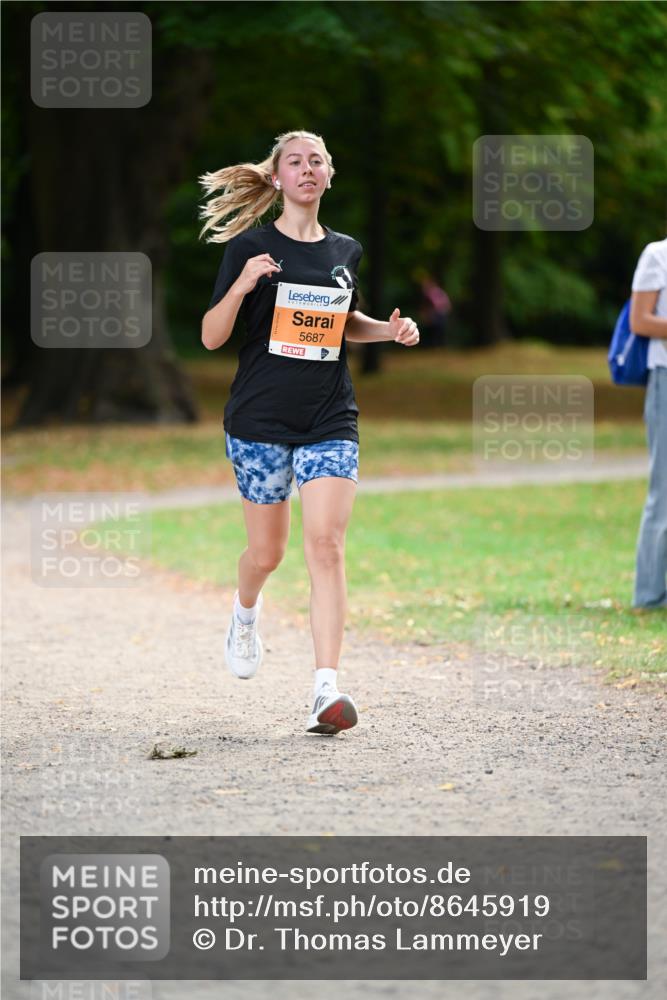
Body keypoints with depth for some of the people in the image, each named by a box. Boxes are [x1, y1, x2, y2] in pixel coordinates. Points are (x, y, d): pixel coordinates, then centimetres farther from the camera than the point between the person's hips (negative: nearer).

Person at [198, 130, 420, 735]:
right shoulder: (251, 246, -4)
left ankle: (327, 689, -17)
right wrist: (242, 286, -24)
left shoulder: (345, 252, 9)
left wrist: (389, 329, 6)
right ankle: (246, 614, 43)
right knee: (268, 551, 6)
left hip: (330, 423, 2)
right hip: (261, 419, -2)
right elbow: (211, 338, -7)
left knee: (326, 544, -12)